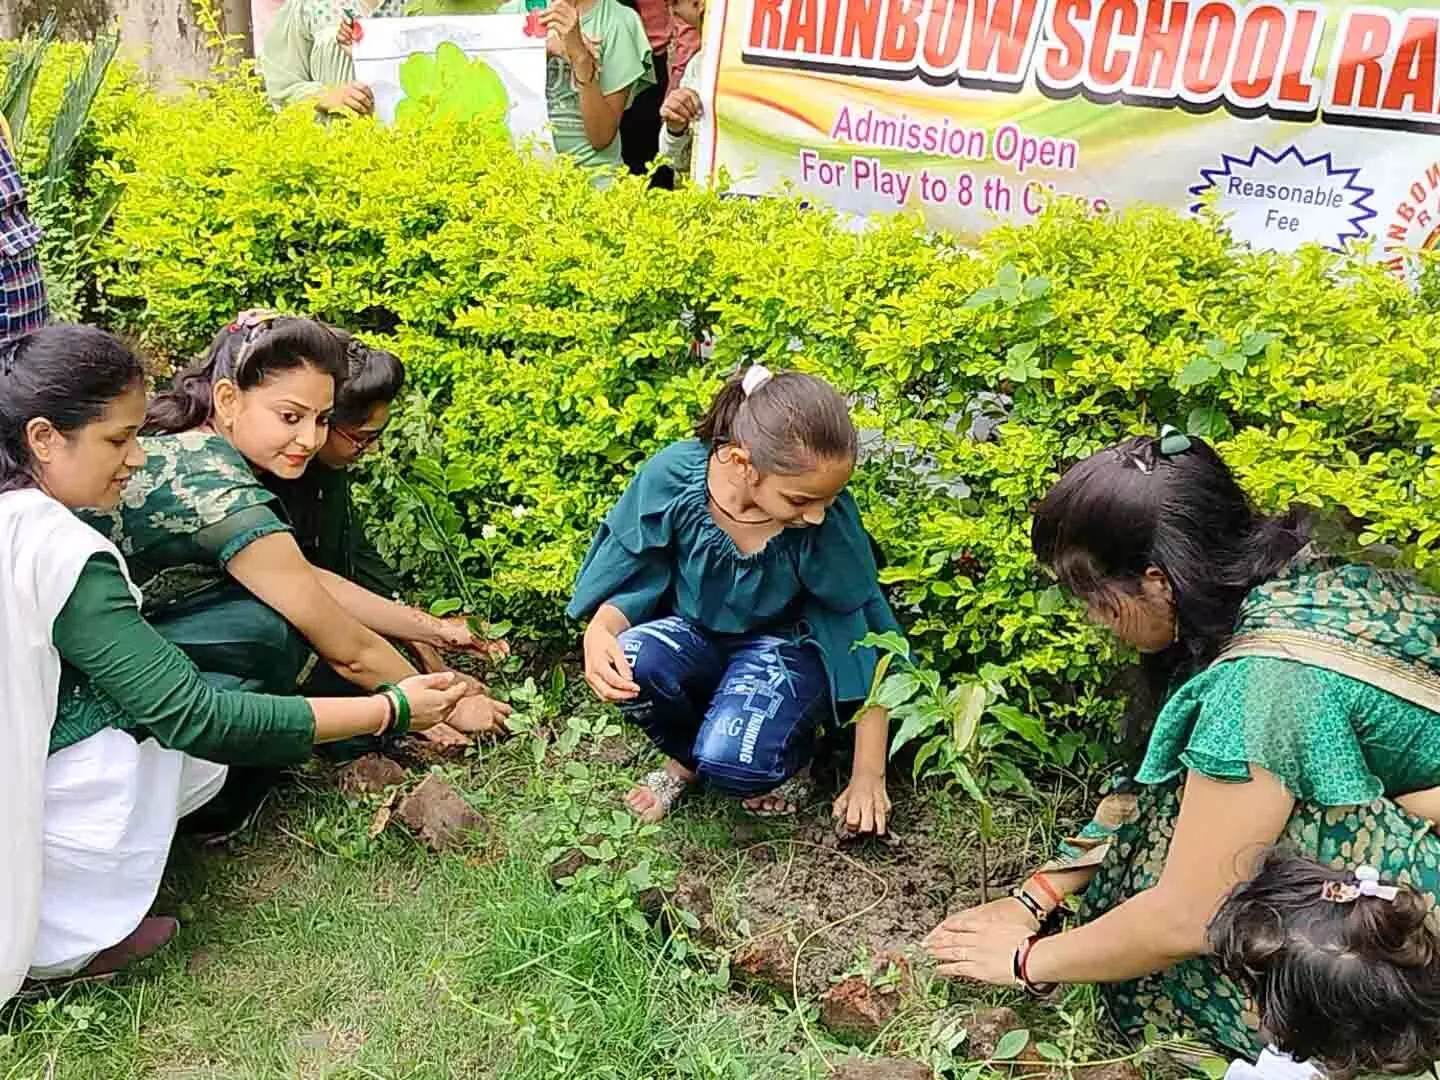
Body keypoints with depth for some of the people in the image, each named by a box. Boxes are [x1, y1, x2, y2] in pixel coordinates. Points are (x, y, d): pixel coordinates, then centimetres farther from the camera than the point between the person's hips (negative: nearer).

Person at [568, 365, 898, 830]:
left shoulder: (828, 516, -25)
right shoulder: (673, 476, -24)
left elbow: (865, 639, -15)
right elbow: (630, 582, -8)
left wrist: (869, 777, -11)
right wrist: (599, 632, -33)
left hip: (783, 646, -2)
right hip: (695, 634, 2)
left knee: (735, 762, -31)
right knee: (631, 666, -32)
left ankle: (792, 748, 7)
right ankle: (689, 757, 2)